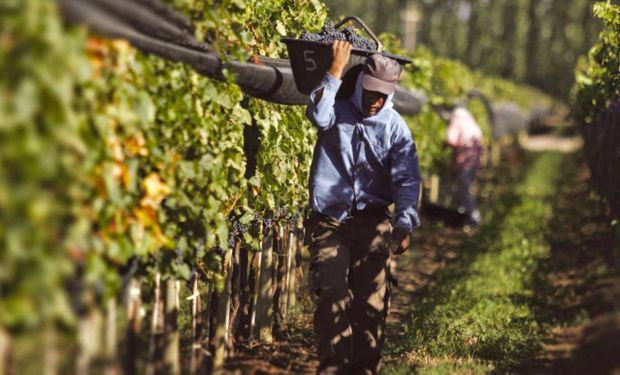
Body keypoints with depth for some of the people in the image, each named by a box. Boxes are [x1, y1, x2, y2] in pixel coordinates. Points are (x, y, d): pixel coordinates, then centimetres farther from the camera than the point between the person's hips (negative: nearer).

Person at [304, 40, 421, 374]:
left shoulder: (395, 127, 5)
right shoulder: (337, 112, 4)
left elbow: (406, 180, -2)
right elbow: (317, 115, -21)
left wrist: (405, 224, -17)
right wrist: (336, 69, -18)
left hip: (372, 222, 2)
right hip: (329, 221, -1)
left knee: (372, 300, -1)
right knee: (333, 292, -15)